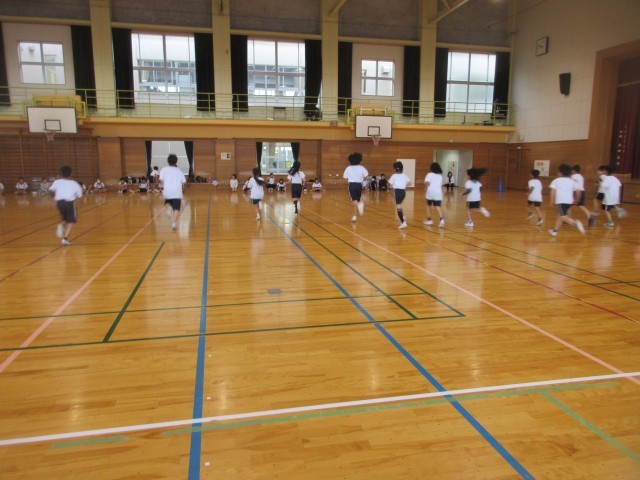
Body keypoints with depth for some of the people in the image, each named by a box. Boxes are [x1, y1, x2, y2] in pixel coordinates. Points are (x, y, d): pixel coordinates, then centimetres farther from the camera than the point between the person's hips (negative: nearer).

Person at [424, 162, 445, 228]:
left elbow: (427, 183, -18)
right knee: (438, 207, -4)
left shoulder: (429, 174, -2)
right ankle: (442, 219, -26)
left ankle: (429, 220, 23)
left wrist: (425, 190, -7)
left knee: (428, 205, 18)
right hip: (438, 193, 3)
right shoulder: (440, 176, 16)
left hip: (430, 193, -3)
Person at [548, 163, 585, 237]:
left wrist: (552, 200, -4)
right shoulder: (572, 181, 16)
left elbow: (553, 190, -6)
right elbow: (576, 191, 14)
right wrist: (576, 199, 28)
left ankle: (575, 223, -36)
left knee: (563, 217, -11)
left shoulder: (556, 180, 5)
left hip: (561, 200, -6)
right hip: (569, 201, 6)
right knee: (560, 215, 19)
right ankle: (555, 231, 25)